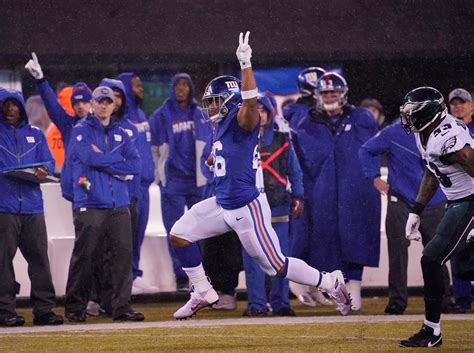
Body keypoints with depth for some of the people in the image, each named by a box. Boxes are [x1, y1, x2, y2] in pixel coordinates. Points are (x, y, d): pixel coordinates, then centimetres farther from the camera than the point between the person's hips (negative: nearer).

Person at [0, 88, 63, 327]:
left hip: (32, 206, 3)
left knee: (39, 255, 1)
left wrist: (44, 170, -9)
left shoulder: (35, 134, 17)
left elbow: (49, 161, 11)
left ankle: (44, 309, 5)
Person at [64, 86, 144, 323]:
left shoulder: (120, 134, 17)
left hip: (119, 205, 4)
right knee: (85, 256, -3)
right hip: (89, 204, -4)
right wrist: (117, 162, -3)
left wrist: (103, 160, -4)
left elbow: (135, 165, 6)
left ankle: (121, 306, 0)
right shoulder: (81, 131, 3)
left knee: (123, 254, -3)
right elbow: (90, 157, -14)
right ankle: (74, 307, 6)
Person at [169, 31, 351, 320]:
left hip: (247, 208, -9)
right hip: (223, 205, 9)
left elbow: (250, 101, -39)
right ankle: (203, 293, 14)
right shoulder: (221, 126, 10)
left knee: (275, 265, -1)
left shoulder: (242, 121, -16)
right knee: (180, 234, 6)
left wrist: (246, 63, -42)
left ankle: (332, 283, 15)